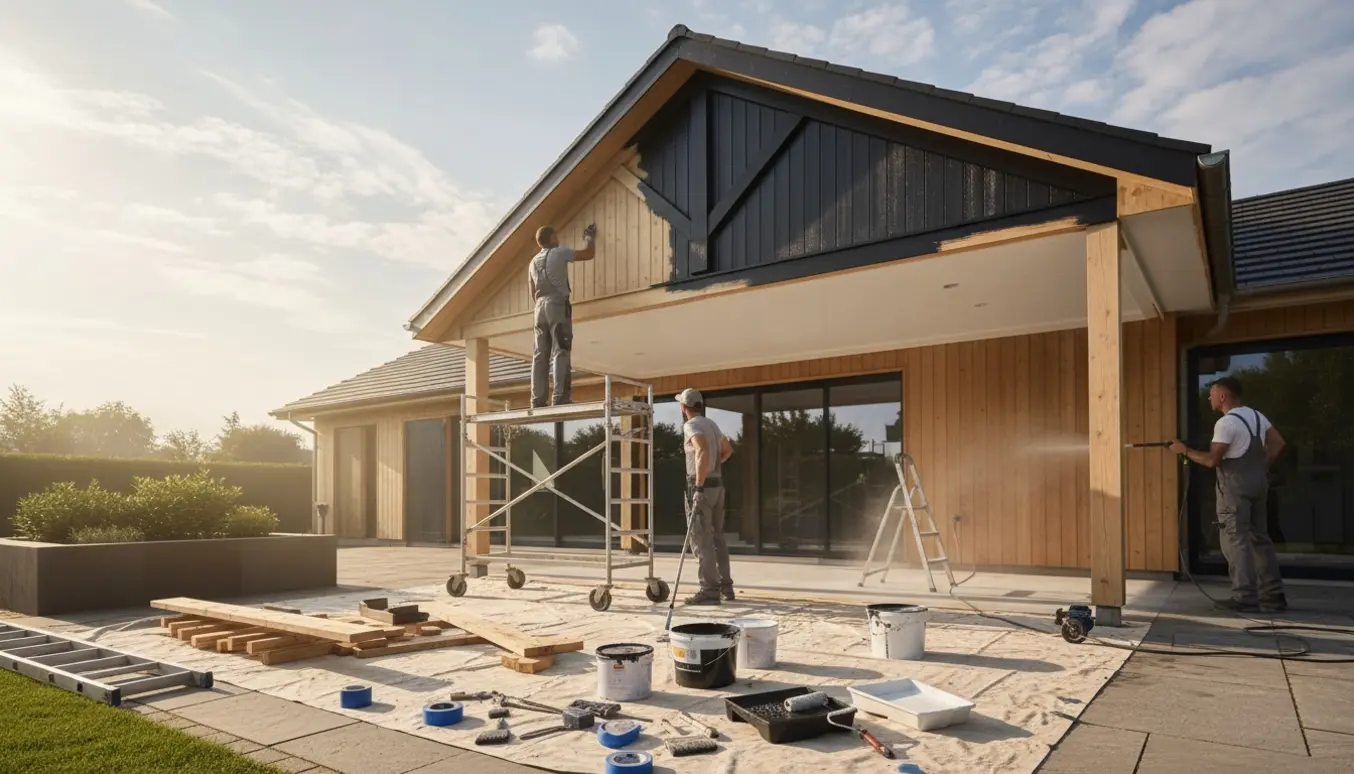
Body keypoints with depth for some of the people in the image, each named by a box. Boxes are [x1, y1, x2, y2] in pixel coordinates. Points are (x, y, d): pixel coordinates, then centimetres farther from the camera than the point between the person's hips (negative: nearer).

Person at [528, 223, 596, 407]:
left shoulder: (534, 262, 19)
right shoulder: (559, 252, 1)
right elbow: (589, 253, 3)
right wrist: (589, 237, 21)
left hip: (540, 307, 6)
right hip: (558, 305, -6)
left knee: (540, 354, 5)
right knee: (560, 351, -11)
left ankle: (537, 399, 2)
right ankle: (560, 397, -20)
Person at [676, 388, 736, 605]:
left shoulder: (691, 425, -12)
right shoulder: (711, 424, 15)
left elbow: (703, 451, -30)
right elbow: (728, 449, 31)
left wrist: (699, 483, -30)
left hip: (701, 487, -8)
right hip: (717, 484, 9)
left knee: (701, 539, -6)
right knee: (717, 537, 14)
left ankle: (709, 590, -6)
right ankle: (725, 585, 18)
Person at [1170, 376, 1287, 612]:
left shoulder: (1226, 423, -17)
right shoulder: (1257, 416, 11)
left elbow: (1212, 460, -19)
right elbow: (1278, 443, 16)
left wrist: (1184, 450, -8)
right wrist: (1261, 466, 18)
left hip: (1236, 485, -9)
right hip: (1258, 482, 9)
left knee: (1235, 540, -4)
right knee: (1260, 537, 14)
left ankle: (1245, 597, -4)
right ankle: (1273, 594, 16)